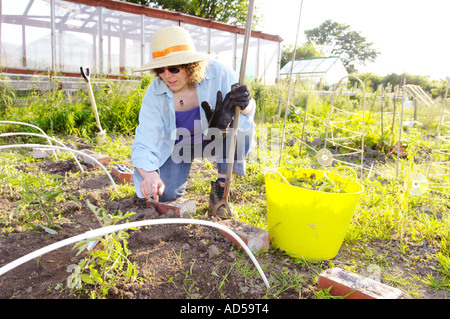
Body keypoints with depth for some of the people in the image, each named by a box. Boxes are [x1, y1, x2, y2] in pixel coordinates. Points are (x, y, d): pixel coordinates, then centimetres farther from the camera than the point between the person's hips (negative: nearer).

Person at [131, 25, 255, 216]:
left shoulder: (217, 73, -26)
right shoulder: (155, 95, -24)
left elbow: (248, 110, -16)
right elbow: (144, 144, -25)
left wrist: (244, 104, -43)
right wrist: (149, 174, -47)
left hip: (213, 138, 0)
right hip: (177, 144, 1)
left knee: (243, 126, -31)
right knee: (163, 194, -16)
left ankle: (221, 186, -12)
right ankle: (181, 165, 21)